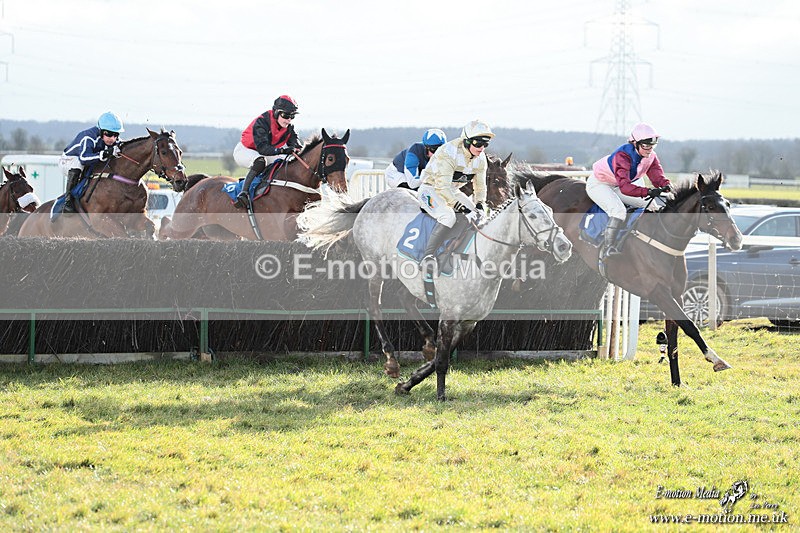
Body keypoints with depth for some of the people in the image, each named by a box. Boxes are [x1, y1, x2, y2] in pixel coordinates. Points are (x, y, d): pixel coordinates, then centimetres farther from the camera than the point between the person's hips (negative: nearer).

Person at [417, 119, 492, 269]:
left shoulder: (480, 158, -2)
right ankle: (428, 255, -36)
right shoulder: (448, 153, -28)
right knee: (448, 216, -33)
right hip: (431, 189, -9)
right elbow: (442, 186, -33)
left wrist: (479, 204, -6)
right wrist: (461, 207, -35)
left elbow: (480, 185, 11)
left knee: (477, 216, 1)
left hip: (452, 191, 9)